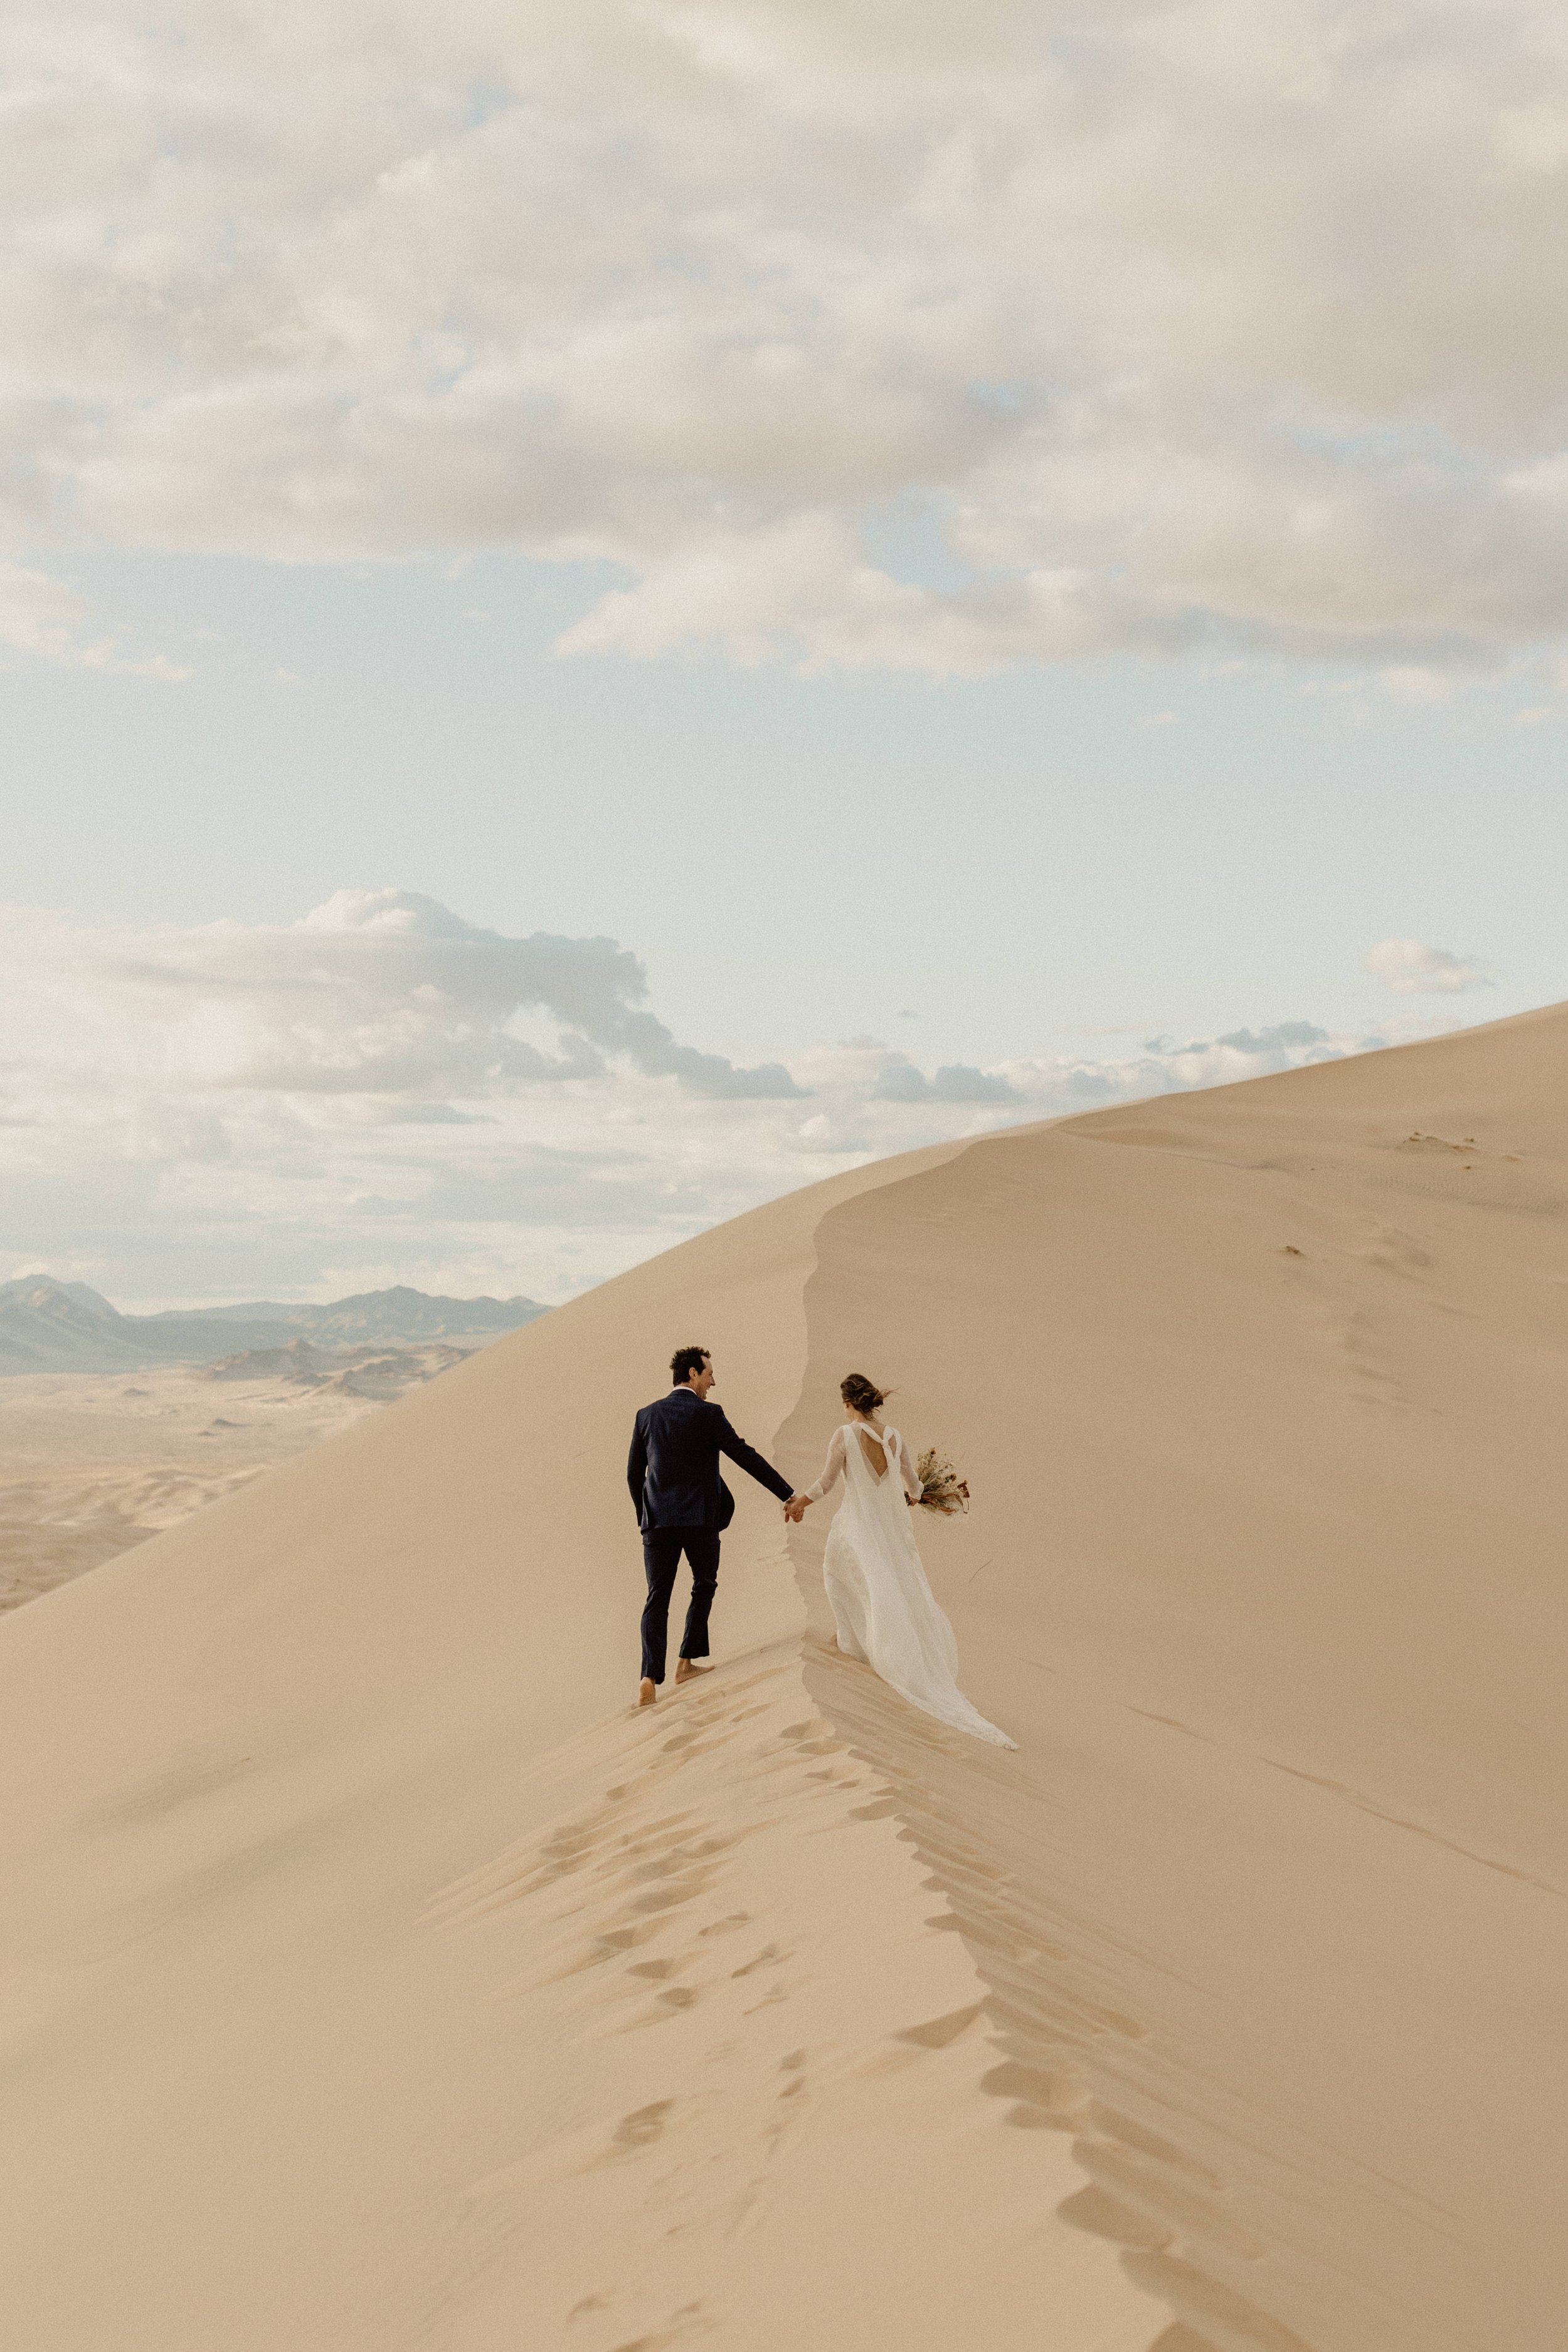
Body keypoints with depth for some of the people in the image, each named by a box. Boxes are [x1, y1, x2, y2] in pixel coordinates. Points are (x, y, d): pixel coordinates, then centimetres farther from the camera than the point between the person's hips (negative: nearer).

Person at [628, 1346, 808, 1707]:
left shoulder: (647, 1415, 8)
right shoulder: (708, 1414, -6)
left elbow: (634, 1473, 14)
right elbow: (746, 1457, -9)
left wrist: (643, 1516, 27)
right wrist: (788, 1494, -6)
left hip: (658, 1520, 3)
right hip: (700, 1519, -3)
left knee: (658, 1599, 2)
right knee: (704, 1587, 21)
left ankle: (650, 1679, -15)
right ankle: (686, 1662, 20)